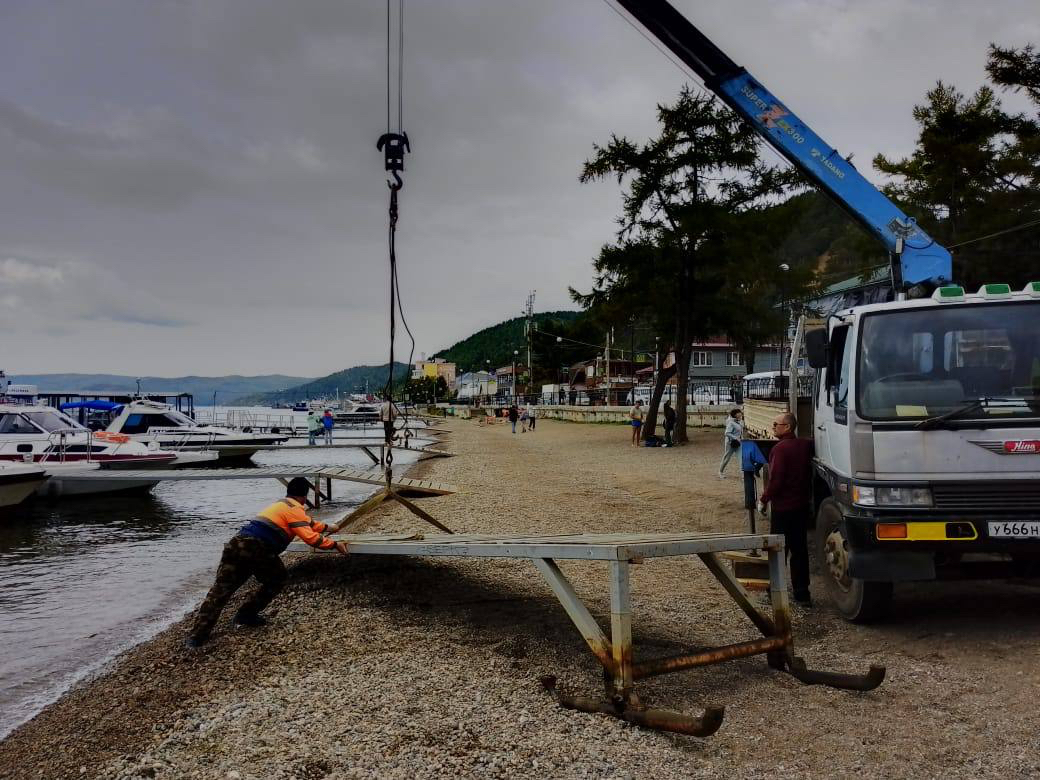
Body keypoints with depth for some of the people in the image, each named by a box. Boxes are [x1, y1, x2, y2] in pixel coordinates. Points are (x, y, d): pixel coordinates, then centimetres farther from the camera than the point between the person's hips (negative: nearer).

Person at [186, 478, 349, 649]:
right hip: (258, 548, -7)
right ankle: (246, 616, 18)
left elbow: (307, 522, 47)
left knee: (221, 589, 4)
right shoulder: (295, 510, 4)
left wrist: (327, 528, 57)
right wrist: (334, 544, 3)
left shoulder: (281, 505, 32)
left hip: (237, 542, 7)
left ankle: (197, 635, -3)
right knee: (276, 581, 19)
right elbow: (311, 538, -7)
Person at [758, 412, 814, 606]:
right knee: (800, 550, 12)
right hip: (803, 505, 7)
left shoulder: (780, 448, -18)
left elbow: (775, 481, -20)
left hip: (783, 508, -7)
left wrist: (763, 500, -9)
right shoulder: (805, 445, 4)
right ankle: (802, 593, 15)